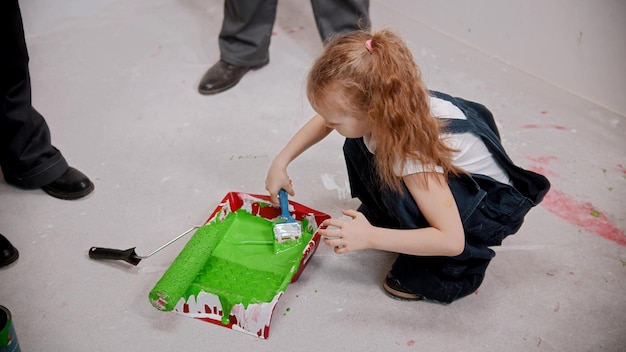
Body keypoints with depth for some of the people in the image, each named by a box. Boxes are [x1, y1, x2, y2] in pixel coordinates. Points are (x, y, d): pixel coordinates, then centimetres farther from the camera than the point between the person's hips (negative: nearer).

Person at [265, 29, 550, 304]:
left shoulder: (413, 149, -38)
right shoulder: (378, 106, -20)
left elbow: (452, 240, -38)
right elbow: (324, 120, 2)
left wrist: (370, 238, -40)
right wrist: (280, 162, -4)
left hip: (494, 203, -7)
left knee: (400, 191, -36)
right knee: (358, 144, -10)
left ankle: (450, 272, -12)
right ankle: (383, 217, 11)